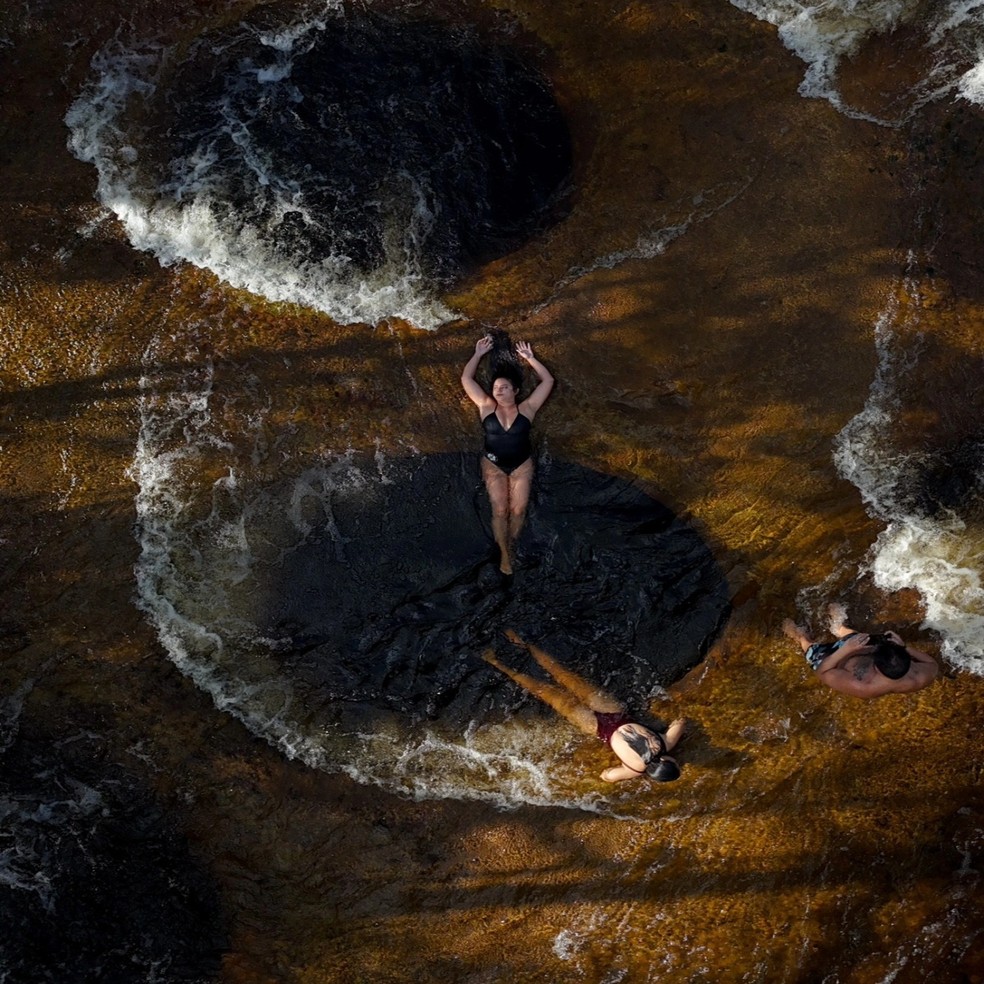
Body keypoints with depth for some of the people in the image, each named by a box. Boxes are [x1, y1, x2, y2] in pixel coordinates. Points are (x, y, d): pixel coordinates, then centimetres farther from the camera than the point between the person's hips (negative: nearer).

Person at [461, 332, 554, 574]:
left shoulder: (526, 409, -7)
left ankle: (511, 546, 21)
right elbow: (466, 378, -4)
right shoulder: (486, 407, -5)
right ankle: (504, 552, 11)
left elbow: (548, 381, -9)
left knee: (518, 509, 0)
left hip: (521, 465, 0)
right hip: (493, 466, 0)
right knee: (500, 510, -3)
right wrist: (479, 354, -6)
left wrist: (529, 358, -11)